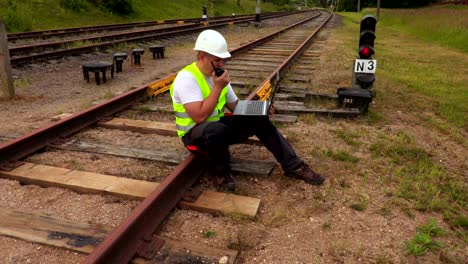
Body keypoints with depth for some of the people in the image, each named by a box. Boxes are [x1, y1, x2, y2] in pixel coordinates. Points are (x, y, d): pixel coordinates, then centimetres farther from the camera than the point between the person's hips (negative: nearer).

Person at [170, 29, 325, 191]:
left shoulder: (218, 75, 4)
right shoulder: (187, 78, -20)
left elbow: (236, 107, 8)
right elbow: (200, 117, -30)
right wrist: (218, 87, -24)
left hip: (219, 125, 7)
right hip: (195, 133, -7)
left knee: (259, 119, -8)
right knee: (217, 129, -41)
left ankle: (293, 166, -2)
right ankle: (222, 173, -12)